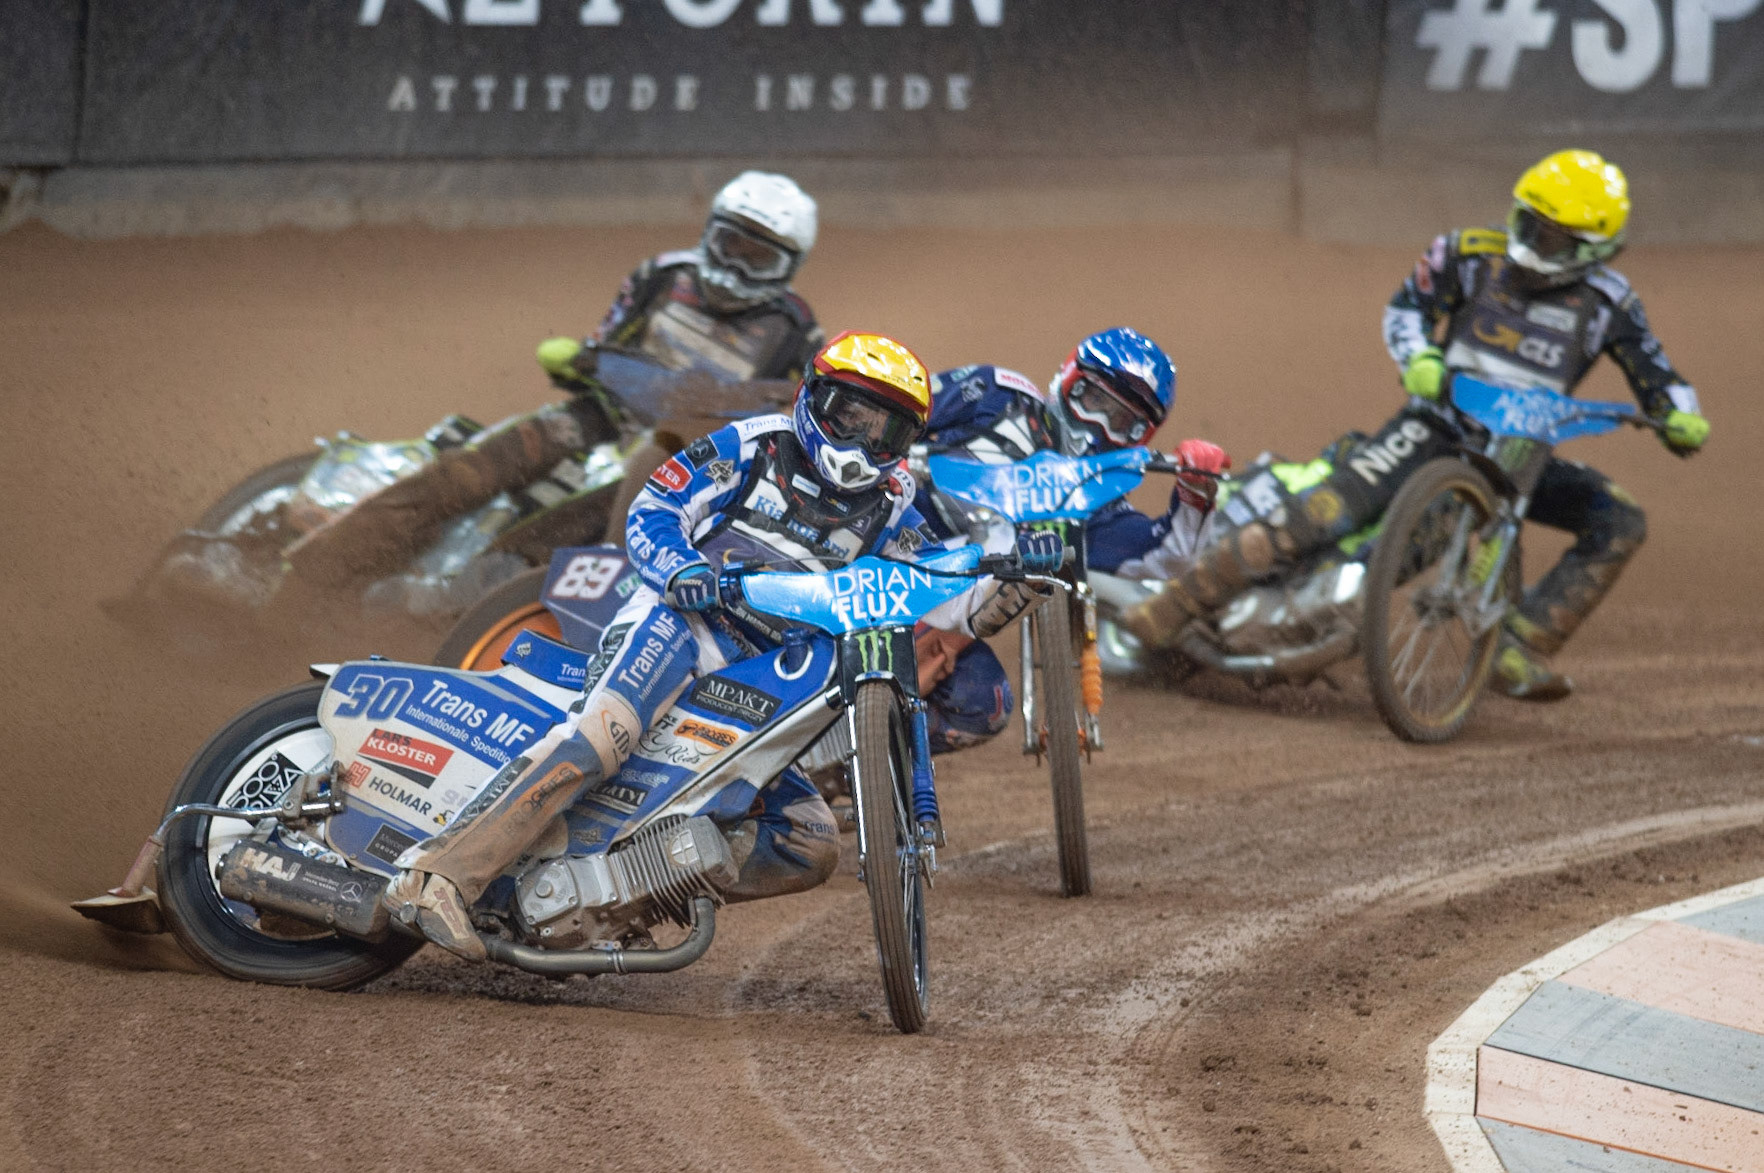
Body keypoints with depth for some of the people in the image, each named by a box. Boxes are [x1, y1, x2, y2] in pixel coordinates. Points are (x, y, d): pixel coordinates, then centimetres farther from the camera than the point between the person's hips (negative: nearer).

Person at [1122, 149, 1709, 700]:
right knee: (1327, 508, -24)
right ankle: (1175, 606, -20)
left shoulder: (1608, 301, -1)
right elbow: (1408, 307, 6)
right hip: (1439, 422, -3)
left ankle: (1520, 652, -16)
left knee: (1621, 524, -15)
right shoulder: (1473, 254, -3)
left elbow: (1655, 376, 3)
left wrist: (1681, 418, -20)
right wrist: (1419, 360, -15)